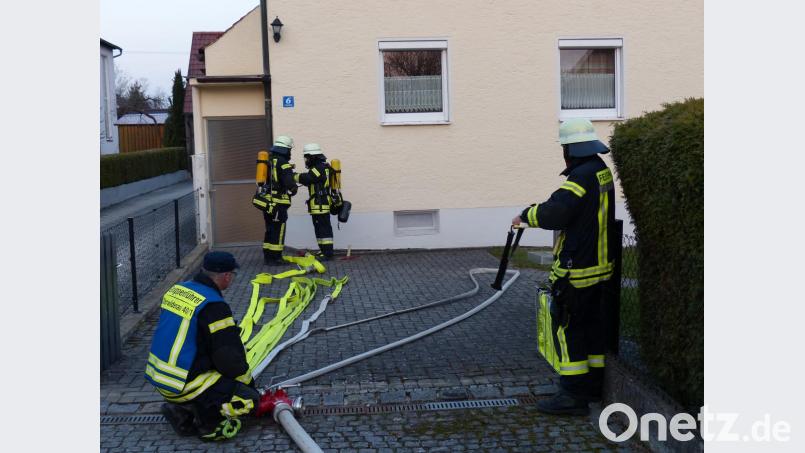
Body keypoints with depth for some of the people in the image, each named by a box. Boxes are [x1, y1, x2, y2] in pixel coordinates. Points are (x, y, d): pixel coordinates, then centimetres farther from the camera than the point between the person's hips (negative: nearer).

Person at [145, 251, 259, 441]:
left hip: (158, 375, 8)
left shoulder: (177, 290, 5)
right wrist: (248, 382, 3)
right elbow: (230, 359, -17)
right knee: (250, 398, -3)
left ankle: (183, 410, 13)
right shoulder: (214, 306, -20)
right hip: (184, 386, -8)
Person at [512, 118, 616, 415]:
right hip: (599, 264, 10)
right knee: (590, 322, 18)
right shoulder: (602, 171, 11)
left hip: (576, 269, -10)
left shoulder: (581, 177, -21)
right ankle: (594, 384, 29)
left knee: (567, 327, -4)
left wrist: (526, 215, -14)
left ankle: (573, 395, -1)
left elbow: (554, 214, -30)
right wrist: (547, 210, 13)